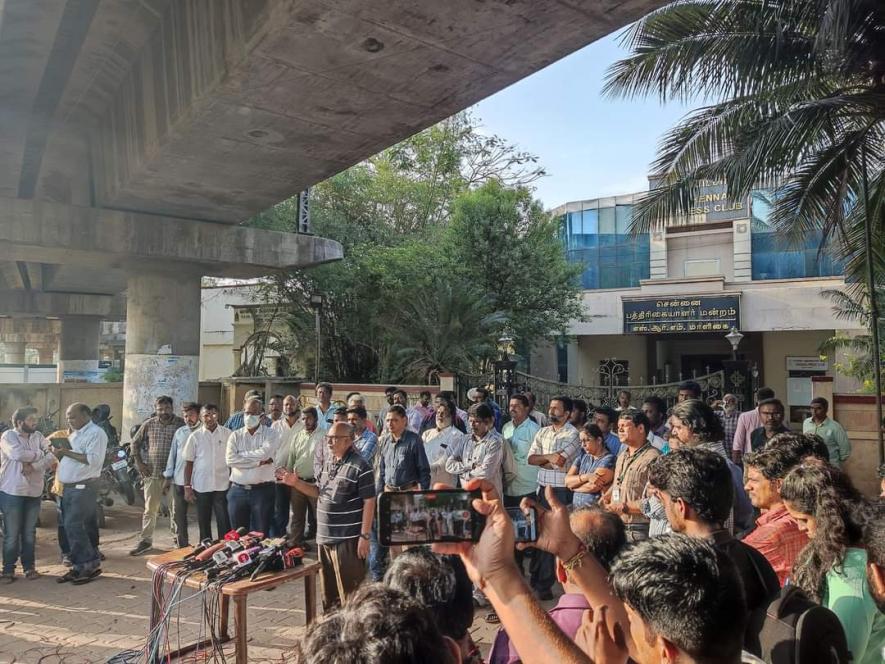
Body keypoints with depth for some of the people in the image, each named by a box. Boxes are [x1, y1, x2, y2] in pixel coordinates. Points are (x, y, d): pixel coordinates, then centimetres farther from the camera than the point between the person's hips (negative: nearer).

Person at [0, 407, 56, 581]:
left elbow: (51, 458, -2)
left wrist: (31, 464, -18)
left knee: (29, 532, 10)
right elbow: (18, 454, -23)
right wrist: (39, 454, -10)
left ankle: (29, 566, 20)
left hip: (34, 492, 4)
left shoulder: (38, 436, 8)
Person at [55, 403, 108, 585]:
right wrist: (59, 453, 1)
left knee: (74, 527, -10)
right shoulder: (74, 434, 19)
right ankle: (79, 566, 17)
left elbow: (94, 460, -23)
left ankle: (90, 565, -1)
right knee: (74, 528, 10)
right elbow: (70, 459, 22)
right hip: (68, 487, 9)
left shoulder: (96, 433, -11)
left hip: (84, 487, -9)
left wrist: (67, 452, -20)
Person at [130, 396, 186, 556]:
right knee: (150, 508, 5)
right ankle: (145, 540, 13)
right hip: (153, 472, 1)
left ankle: (177, 537, 24)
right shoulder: (149, 424, 1)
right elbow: (135, 443, 11)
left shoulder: (181, 424, -5)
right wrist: (139, 463, 3)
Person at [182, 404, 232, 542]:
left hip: (222, 485, -1)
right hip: (201, 486, 1)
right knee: (203, 522, 11)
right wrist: (187, 487, 0)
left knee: (224, 522, 0)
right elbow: (189, 463, 4)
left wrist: (233, 481, 1)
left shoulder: (227, 434, 1)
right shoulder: (195, 436, 1)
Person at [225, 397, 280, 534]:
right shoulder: (235, 435, 6)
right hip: (238, 491, 2)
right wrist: (258, 462, -13)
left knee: (260, 535, 4)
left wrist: (241, 455, -7)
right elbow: (230, 459, -9)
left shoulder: (271, 434, 1)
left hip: (262, 491, -2)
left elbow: (264, 453, -18)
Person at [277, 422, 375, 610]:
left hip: (348, 539, -8)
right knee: (329, 591, 20)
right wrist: (296, 483, 3)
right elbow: (318, 491, 18)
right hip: (325, 537, 8)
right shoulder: (328, 461, 10)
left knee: (350, 591, 1)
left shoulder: (360, 467, -15)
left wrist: (364, 536, -17)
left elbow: (369, 502, -15)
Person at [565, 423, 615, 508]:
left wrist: (574, 485, 0)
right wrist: (586, 477, -13)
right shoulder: (582, 455, 11)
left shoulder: (608, 459, -8)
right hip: (575, 507, 6)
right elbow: (567, 481, 3)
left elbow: (593, 487, -16)